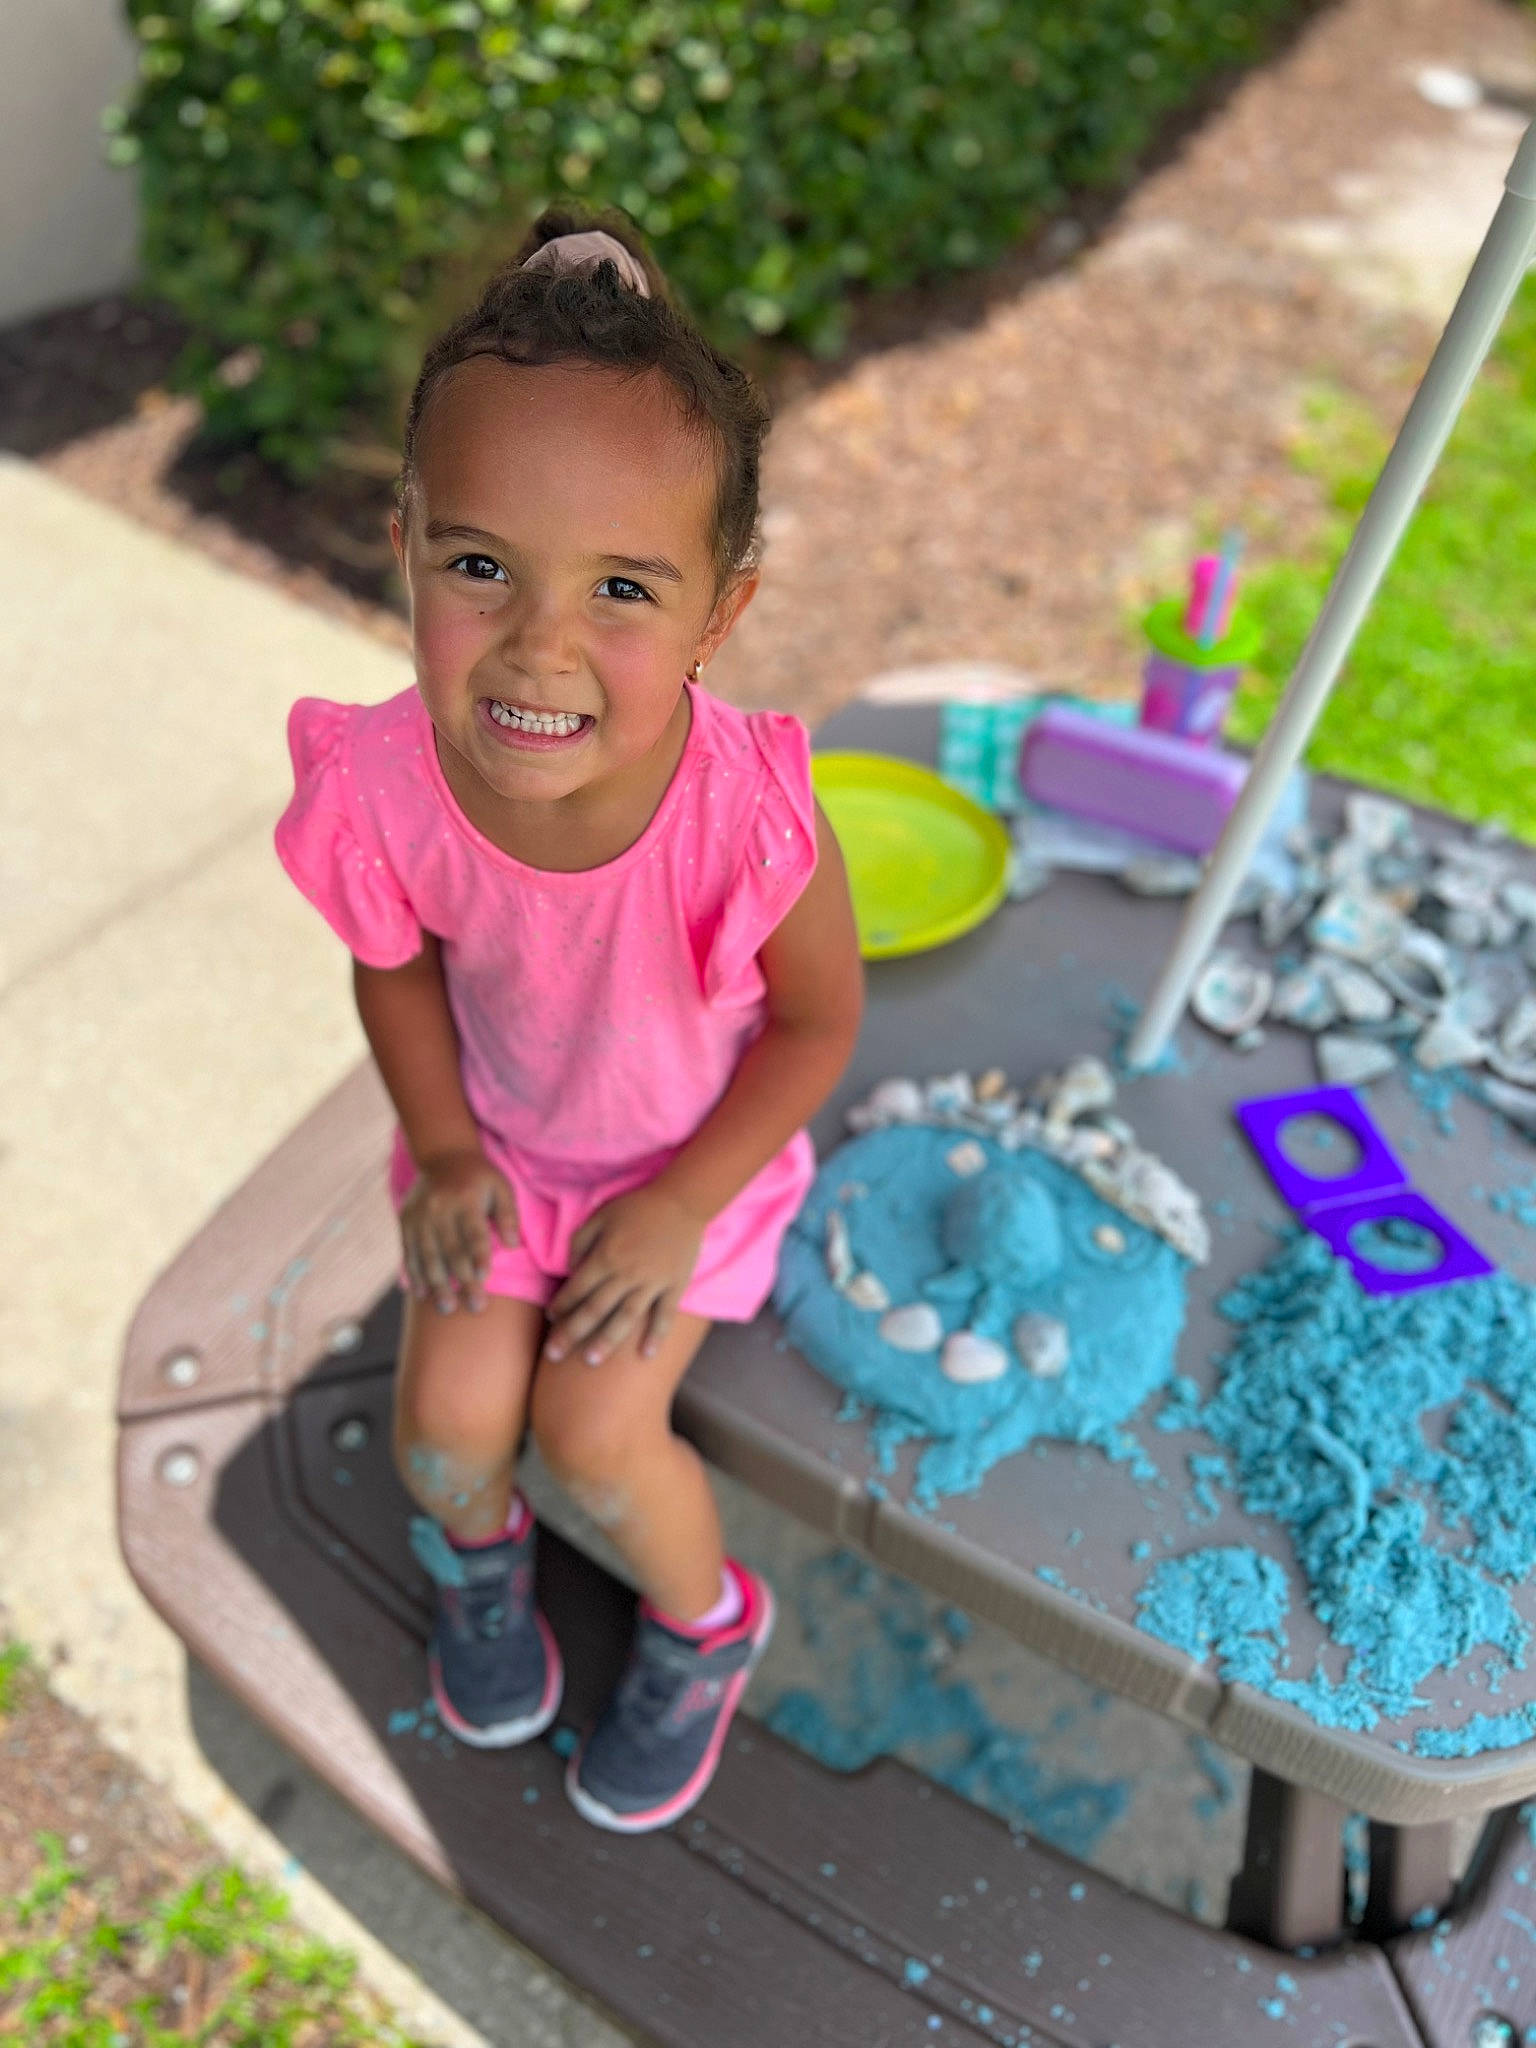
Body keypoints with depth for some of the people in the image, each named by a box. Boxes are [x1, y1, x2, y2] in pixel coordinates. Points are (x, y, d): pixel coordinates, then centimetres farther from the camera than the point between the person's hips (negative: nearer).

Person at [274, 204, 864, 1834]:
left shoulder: (748, 815, -37)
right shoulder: (383, 784, -29)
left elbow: (819, 1021, -17)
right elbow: (394, 963, -5)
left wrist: (681, 1210, -15)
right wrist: (444, 1154, -7)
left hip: (695, 1150, -2)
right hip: (501, 1135, 3)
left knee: (597, 1432, -9)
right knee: (448, 1412, -4)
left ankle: (703, 1625, 26)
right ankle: (475, 1547, 36)